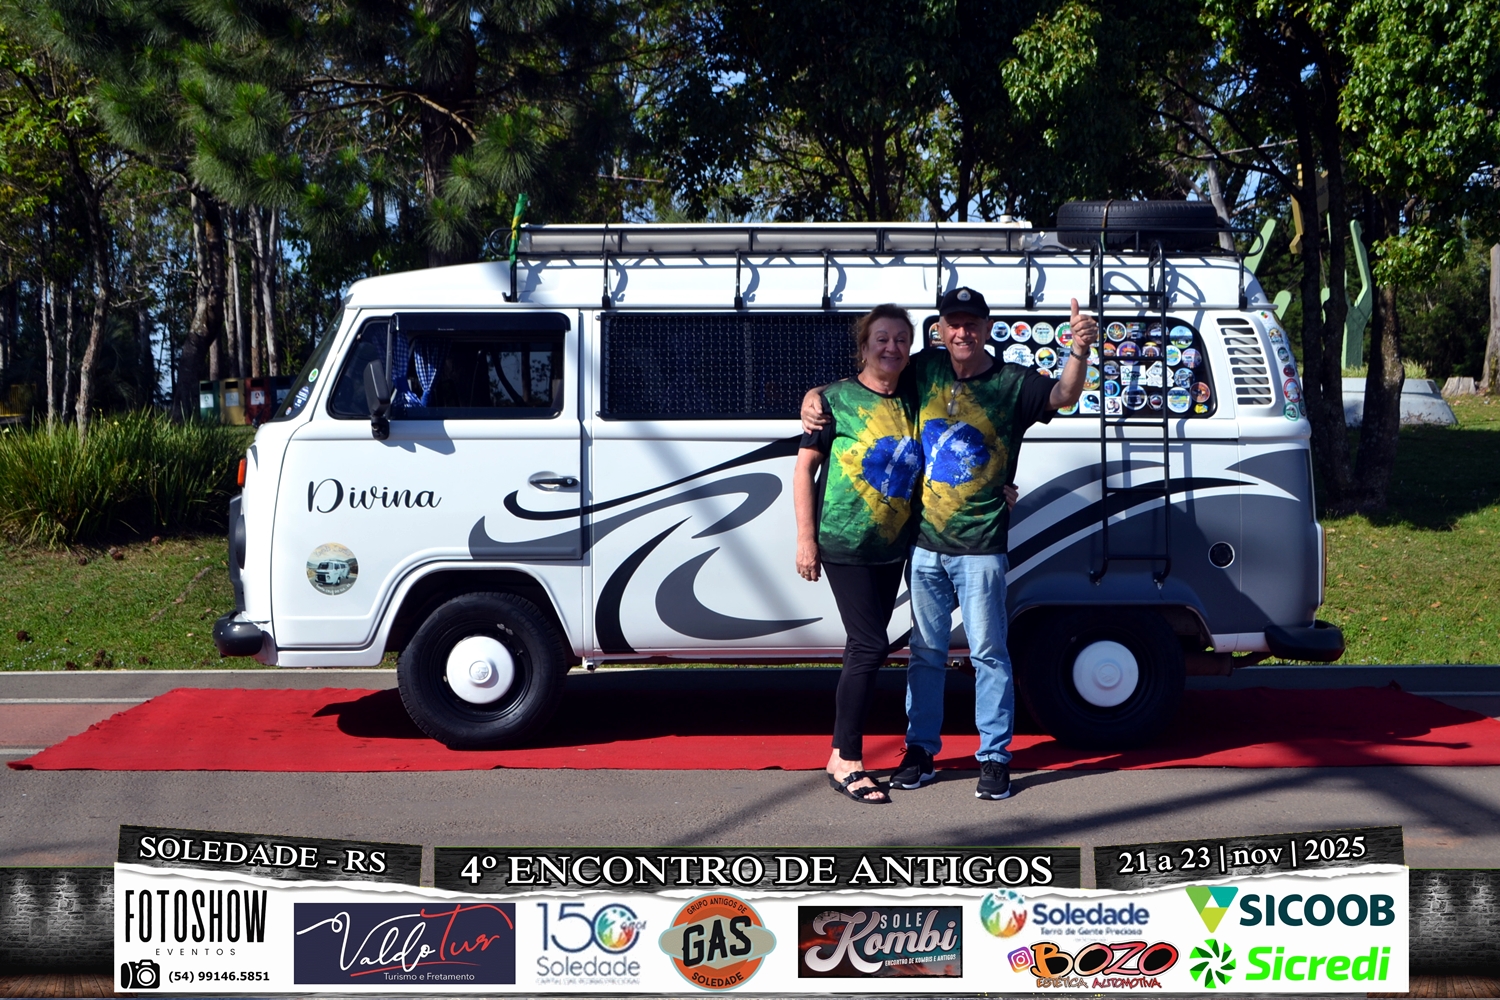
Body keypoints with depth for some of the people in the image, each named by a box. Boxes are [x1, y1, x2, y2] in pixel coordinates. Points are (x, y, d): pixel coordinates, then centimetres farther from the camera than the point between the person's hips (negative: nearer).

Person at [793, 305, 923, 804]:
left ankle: (846, 758, 20)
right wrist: (805, 538, -10)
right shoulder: (837, 398, -6)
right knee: (870, 646, -10)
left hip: (893, 546, 6)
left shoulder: (913, 401, 8)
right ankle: (845, 762, 0)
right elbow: (805, 468, -5)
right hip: (844, 543, -6)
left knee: (865, 649, 10)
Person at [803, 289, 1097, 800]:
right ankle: (920, 750, 24)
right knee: (926, 652, 13)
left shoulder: (1012, 383, -4)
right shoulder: (923, 371, 4)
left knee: (988, 653, 1)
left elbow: (1062, 395, -21)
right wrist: (814, 398, -6)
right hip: (925, 543, 3)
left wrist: (1079, 351, -40)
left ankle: (994, 757, 11)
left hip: (980, 547, -3)